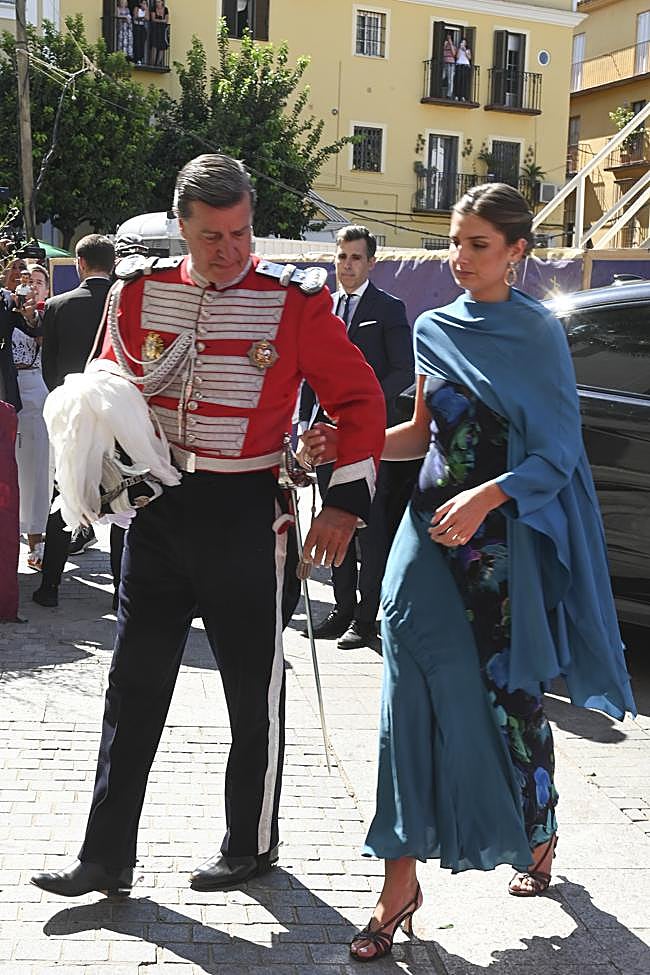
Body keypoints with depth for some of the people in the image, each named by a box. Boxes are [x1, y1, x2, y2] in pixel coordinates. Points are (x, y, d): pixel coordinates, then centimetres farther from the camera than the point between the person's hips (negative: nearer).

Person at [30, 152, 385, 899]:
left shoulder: (294, 300, -8)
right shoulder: (140, 291, 2)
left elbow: (359, 399, -5)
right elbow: (109, 387, 14)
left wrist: (344, 503, -11)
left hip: (247, 513, -3)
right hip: (157, 507, 4)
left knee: (254, 688, 9)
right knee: (133, 685, 8)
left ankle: (251, 844, 28)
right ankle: (106, 857, 18)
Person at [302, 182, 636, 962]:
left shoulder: (539, 335, -5)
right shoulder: (434, 330, 9)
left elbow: (557, 454, -9)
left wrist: (483, 497, -23)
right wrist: (348, 444, 0)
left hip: (503, 542, -4)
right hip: (431, 529, 4)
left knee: (509, 695, 7)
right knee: (415, 699, -2)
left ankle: (540, 835, 36)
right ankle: (400, 883, 5)